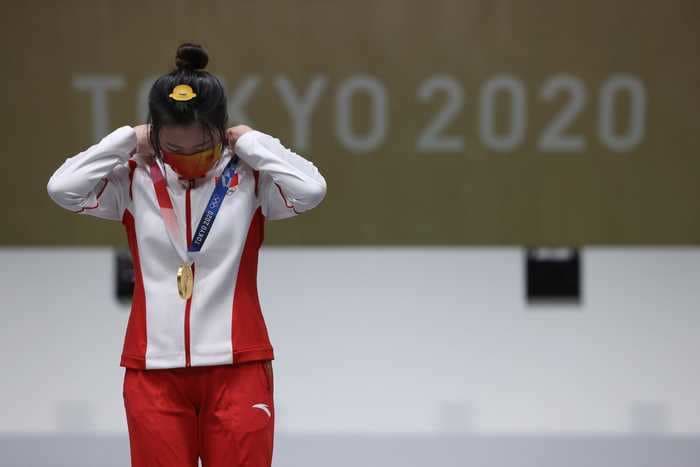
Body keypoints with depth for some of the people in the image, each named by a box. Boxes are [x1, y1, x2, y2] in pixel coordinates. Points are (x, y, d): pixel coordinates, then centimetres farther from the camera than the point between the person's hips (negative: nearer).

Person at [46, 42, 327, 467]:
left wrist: (250, 142, -9)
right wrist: (128, 142, -6)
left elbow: (312, 189, -18)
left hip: (236, 367, -1)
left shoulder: (249, 179, -2)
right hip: (154, 371, 1)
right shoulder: (136, 181, 1)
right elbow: (63, 188, -11)